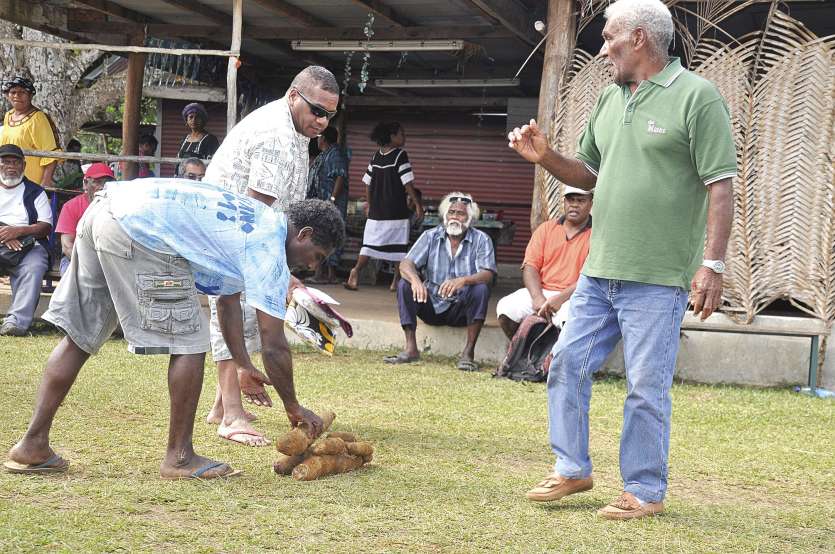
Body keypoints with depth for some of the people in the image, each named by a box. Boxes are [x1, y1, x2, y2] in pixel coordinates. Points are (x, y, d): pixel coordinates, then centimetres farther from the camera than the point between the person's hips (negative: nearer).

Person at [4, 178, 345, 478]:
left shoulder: (253, 222, 27)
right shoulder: (270, 250, 0)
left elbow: (228, 297, 38)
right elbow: (274, 346, -1)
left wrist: (244, 366, 42)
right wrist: (294, 408, 12)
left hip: (103, 209, 10)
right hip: (140, 231, -10)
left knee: (79, 337, 14)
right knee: (189, 341, 1)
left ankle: (32, 446, 17)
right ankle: (179, 457, 10)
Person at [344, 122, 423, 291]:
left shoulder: (376, 156, 9)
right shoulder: (400, 155, -8)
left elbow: (369, 183, 12)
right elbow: (407, 183, -12)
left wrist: (370, 204, 22)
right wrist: (417, 204, -6)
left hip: (376, 211, 5)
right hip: (396, 211, -5)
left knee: (369, 244, 6)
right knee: (399, 246, 5)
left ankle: (356, 271, -13)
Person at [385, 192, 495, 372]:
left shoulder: (481, 240, -3)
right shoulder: (431, 237, 2)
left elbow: (487, 274, -18)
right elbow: (406, 264, -9)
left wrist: (463, 280, -40)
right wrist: (415, 279, -34)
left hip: (461, 309, -2)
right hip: (432, 305, 2)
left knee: (481, 289, -30)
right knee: (404, 285, -20)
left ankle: (468, 352, -26)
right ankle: (411, 349, -21)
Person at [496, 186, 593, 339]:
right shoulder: (546, 228, 14)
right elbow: (530, 266, 6)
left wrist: (560, 298, -22)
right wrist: (537, 297, -13)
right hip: (541, 291, 4)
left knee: (570, 319, -38)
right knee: (505, 308, -20)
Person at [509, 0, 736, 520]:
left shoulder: (697, 96, -8)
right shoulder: (610, 98, 14)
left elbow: (721, 186, -12)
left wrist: (712, 264, -18)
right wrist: (545, 156, 5)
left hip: (657, 277, -7)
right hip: (599, 270, 8)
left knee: (647, 387, -1)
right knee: (567, 363, 10)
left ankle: (645, 491, 13)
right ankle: (572, 470, 25)